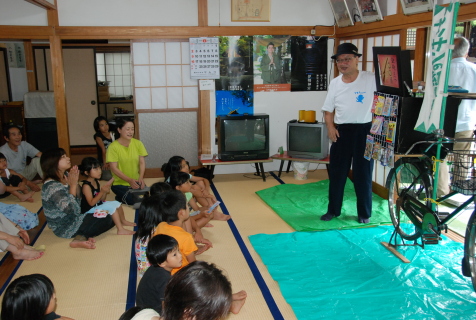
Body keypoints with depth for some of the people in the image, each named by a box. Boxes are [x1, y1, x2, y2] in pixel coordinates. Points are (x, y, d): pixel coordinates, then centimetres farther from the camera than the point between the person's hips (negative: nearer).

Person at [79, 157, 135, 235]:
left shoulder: (96, 181, 5)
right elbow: (91, 203, -26)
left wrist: (105, 191, -13)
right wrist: (102, 191, -30)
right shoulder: (86, 186, -22)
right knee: (112, 206, -22)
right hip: (90, 210, -9)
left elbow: (101, 199, 6)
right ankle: (120, 230, -20)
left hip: (99, 205, 9)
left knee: (117, 203, 8)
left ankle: (123, 221, 30)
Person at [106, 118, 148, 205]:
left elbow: (142, 163, -3)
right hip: (120, 183, -4)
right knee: (133, 200, -24)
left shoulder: (138, 143, 0)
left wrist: (141, 178, -21)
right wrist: (129, 180, -24)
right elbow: (114, 168, -14)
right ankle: (121, 198, 11)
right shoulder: (113, 147, -11)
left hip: (136, 182, 4)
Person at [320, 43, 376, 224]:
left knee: (363, 174, 6)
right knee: (336, 173, 9)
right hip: (341, 132, 4)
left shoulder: (371, 79, -7)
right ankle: (333, 210, 25)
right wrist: (330, 127, -4)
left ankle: (364, 213, 23)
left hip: (364, 131, -3)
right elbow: (328, 110, 13)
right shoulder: (335, 83, 6)